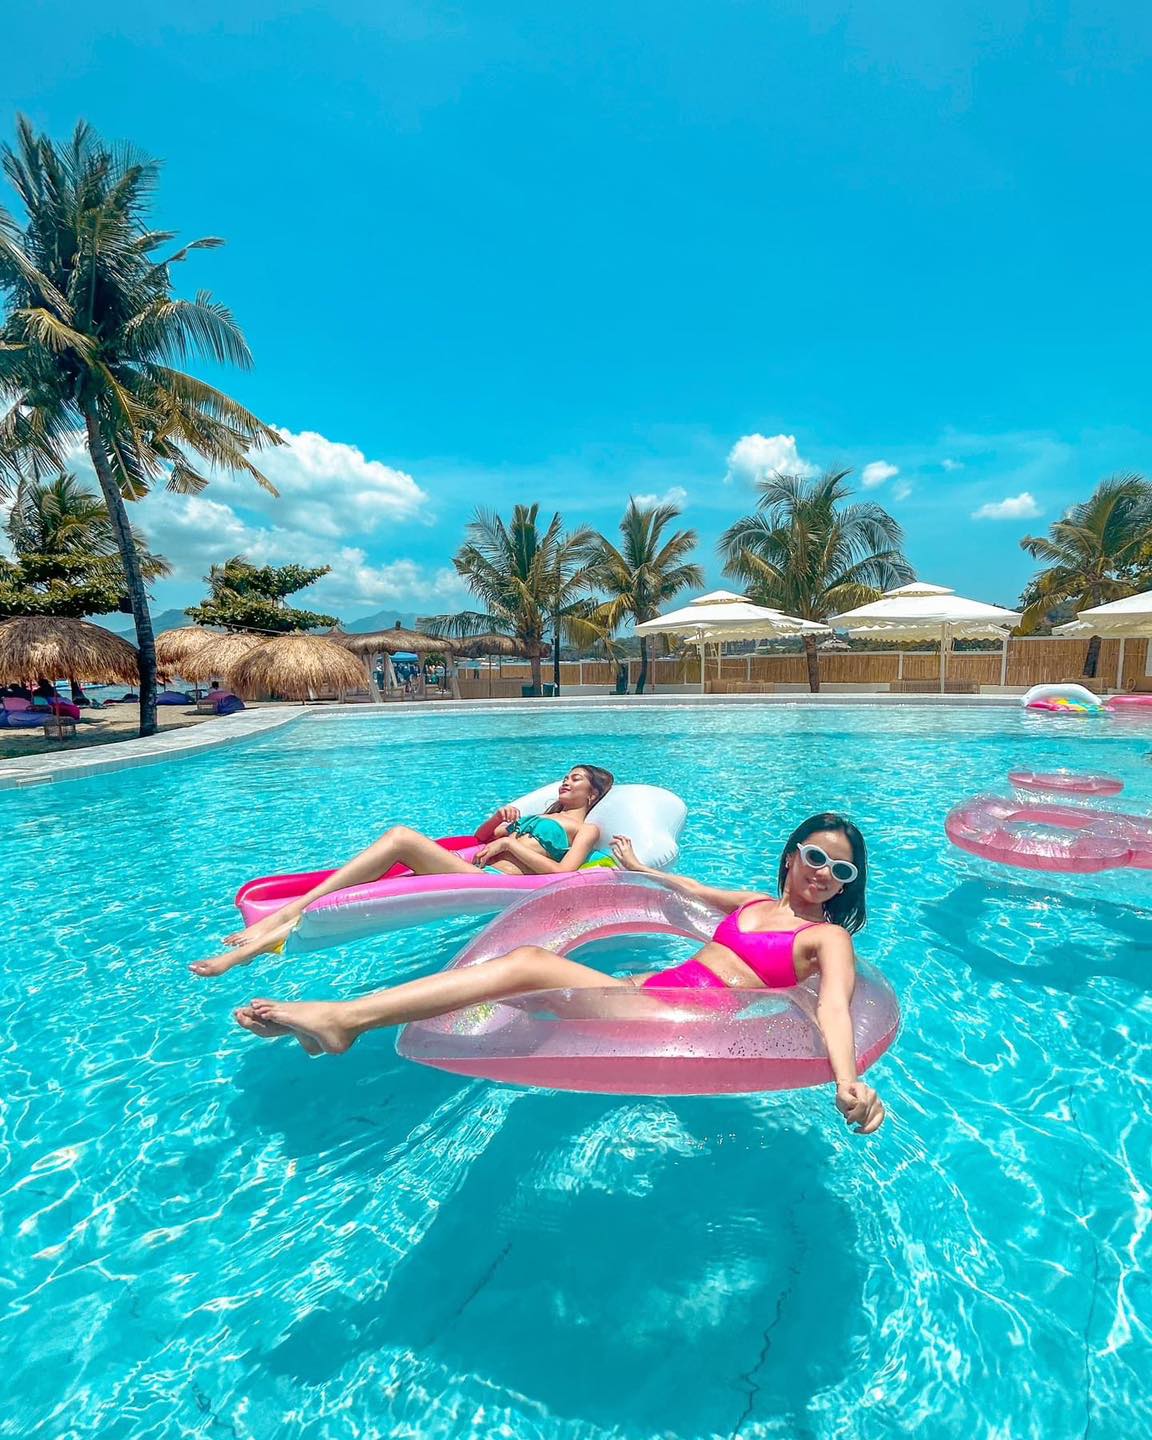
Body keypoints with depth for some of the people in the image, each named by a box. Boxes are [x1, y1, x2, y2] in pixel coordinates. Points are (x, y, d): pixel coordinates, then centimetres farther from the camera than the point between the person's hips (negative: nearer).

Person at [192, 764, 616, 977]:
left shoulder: (587, 829, 15)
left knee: (400, 837, -26)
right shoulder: (540, 813, 36)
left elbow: (562, 874, -5)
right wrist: (500, 818, 17)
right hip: (471, 873, 7)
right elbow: (480, 837, 38)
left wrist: (509, 843, -5)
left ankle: (291, 915, -26)